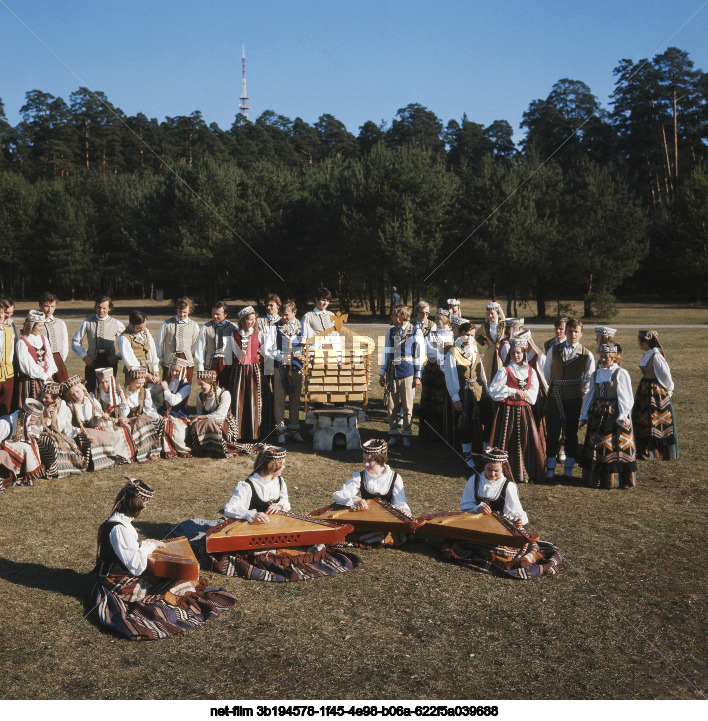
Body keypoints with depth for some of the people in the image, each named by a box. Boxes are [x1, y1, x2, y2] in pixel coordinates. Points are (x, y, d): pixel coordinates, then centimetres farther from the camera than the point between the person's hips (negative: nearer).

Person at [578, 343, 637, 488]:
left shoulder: (620, 373, -6)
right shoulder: (596, 374, 11)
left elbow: (625, 397, -8)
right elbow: (591, 395, 16)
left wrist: (623, 417, -15)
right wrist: (585, 415, 15)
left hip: (615, 415, -5)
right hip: (598, 415, 5)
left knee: (615, 445, -2)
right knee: (596, 444, 7)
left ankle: (612, 480, 7)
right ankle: (595, 478, 16)